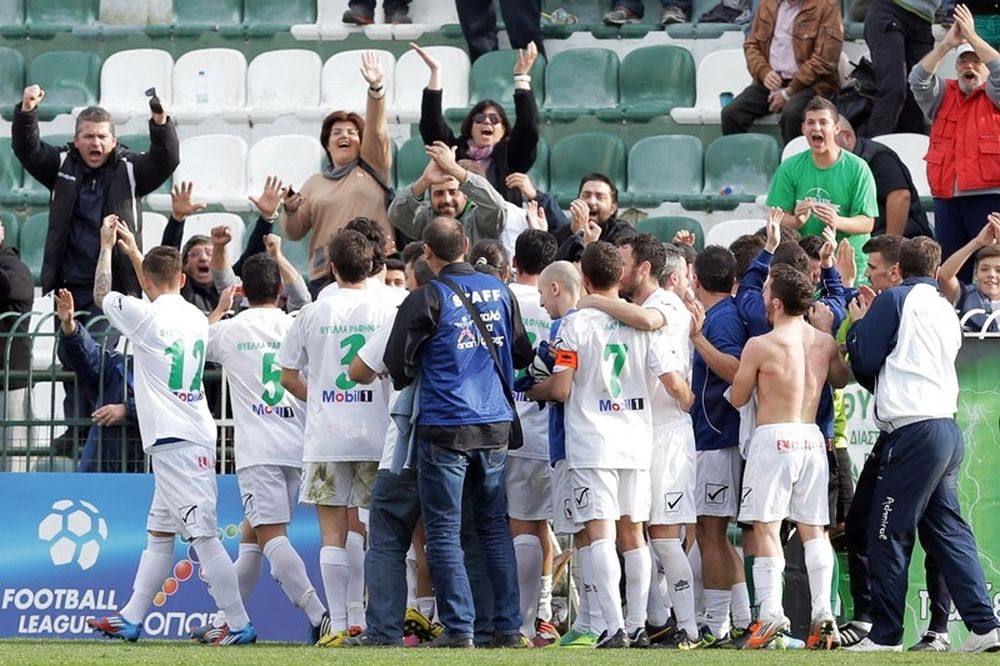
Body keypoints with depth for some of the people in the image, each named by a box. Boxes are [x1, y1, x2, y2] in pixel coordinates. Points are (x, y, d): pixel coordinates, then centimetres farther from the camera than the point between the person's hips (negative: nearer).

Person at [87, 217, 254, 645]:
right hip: (194, 438, 9)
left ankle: (239, 625, -14)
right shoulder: (195, 317, 11)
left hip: (175, 443, -9)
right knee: (158, 534, 15)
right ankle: (131, 620, 21)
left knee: (203, 536, -11)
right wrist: (133, 251, 40)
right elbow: (163, 296, 34)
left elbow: (102, 296, 6)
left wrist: (107, 246, 18)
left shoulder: (146, 316, -11)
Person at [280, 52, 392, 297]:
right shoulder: (315, 183, 19)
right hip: (324, 275, 2)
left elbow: (376, 130, -2)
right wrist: (290, 212, -5)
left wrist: (376, 88, -17)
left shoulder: (371, 168, 13)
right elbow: (293, 233, 17)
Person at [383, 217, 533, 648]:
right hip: (495, 426, 5)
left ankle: (458, 627, -3)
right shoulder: (499, 291, 5)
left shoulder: (427, 299, -10)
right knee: (495, 527, 12)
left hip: (445, 428, -5)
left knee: (444, 532, 1)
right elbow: (522, 354, 11)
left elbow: (398, 362, -9)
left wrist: (409, 379, 13)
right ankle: (509, 625, 10)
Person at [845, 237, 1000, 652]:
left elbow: (864, 360, -5)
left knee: (888, 534, -2)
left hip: (914, 430, -8)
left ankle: (885, 634, -1)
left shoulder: (895, 300, -3)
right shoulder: (946, 310, 18)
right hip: (947, 428, 8)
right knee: (947, 530, 10)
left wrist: (858, 324, 14)